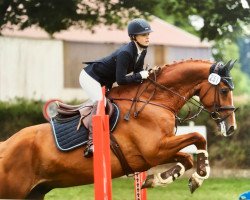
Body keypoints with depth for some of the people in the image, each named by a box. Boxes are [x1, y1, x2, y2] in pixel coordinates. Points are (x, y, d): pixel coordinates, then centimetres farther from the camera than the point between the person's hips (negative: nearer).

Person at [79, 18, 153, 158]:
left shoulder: (142, 51, -4)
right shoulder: (125, 53, -31)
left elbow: (137, 72, 5)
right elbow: (121, 80, -33)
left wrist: (148, 73, -14)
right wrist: (140, 76, -27)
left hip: (104, 82, 10)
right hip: (90, 77, -10)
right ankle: (91, 143, -34)